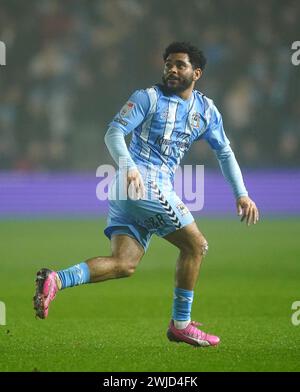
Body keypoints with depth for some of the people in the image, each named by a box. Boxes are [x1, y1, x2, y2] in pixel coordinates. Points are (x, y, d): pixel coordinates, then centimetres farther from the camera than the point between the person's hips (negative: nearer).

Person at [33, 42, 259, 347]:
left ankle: (56, 280, -14)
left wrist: (241, 194, 15)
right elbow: (114, 132, -10)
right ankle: (180, 324, 2)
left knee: (124, 264, -5)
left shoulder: (206, 110, 17)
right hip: (141, 182, -7)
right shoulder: (148, 98, -2)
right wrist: (128, 166, -29)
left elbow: (224, 152, 23)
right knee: (195, 245, -5)